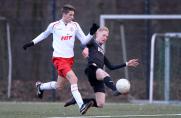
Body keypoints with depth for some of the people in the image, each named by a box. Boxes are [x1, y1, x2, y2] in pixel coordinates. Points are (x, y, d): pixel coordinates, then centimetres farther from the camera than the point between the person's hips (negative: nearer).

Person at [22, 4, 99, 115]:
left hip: (70, 59, 6)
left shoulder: (75, 26, 5)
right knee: (73, 78, -26)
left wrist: (91, 33, -12)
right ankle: (81, 106, -33)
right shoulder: (54, 25, -3)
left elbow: (84, 41, 4)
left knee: (59, 86, 14)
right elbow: (45, 34, 17)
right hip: (59, 59, -5)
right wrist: (32, 43, 18)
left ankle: (40, 86, 45)